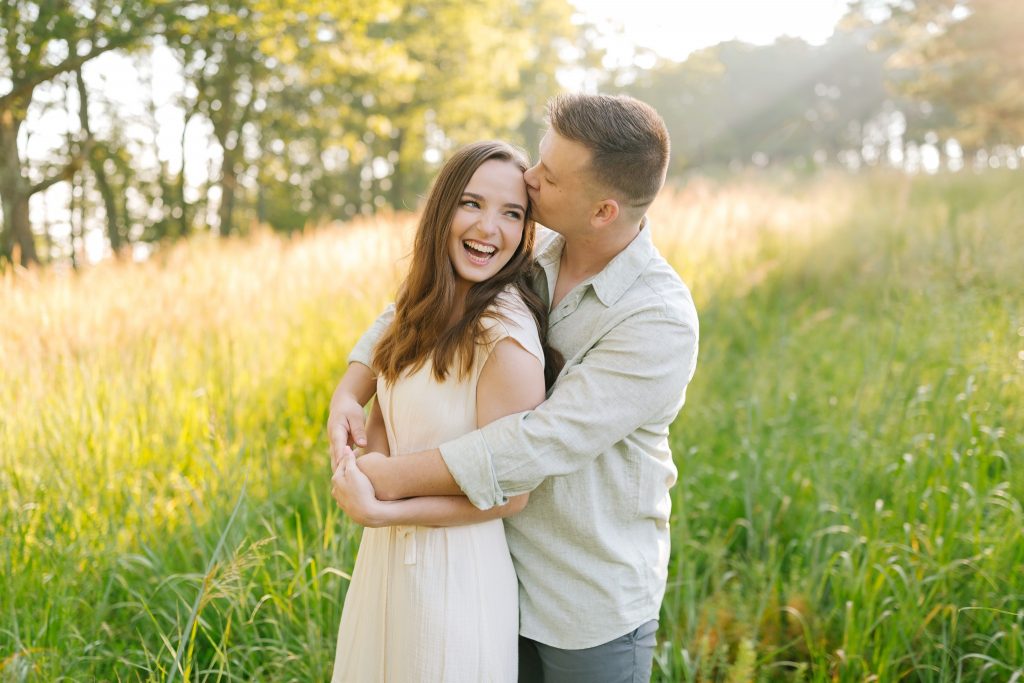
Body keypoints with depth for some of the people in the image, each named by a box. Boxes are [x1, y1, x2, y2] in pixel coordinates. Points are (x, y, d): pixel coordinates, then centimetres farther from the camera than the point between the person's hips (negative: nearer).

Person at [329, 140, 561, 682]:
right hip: (387, 556, 7)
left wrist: (380, 513, -23)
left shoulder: (507, 334, -23)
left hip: (458, 571, -7)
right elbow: (383, 412, 4)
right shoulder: (428, 307, 0)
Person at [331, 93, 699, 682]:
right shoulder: (529, 261, -4)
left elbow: (545, 443, -30)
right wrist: (351, 392, -10)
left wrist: (391, 479, -26)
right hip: (503, 575, 6)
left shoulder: (661, 322, -25)